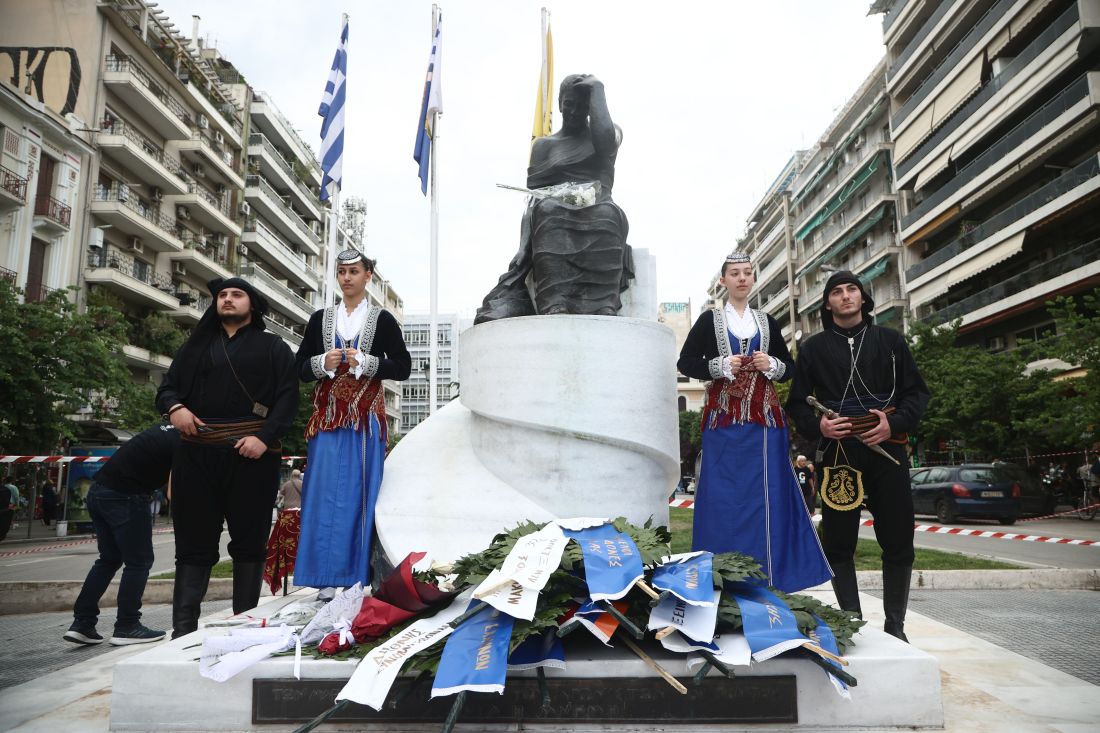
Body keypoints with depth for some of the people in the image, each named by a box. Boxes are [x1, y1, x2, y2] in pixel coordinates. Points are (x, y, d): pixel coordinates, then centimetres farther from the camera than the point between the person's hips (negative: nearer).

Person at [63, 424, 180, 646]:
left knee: (109, 559, 17)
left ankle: (81, 624, 18)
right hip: (124, 496, -9)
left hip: (98, 490, 9)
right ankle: (126, 627, 6)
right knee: (139, 561, 1)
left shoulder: (168, 431, 16)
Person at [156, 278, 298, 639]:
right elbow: (167, 387, 20)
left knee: (249, 540, 1)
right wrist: (174, 407, -4)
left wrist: (265, 437, -15)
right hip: (198, 454, 3)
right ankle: (183, 629, 3)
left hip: (250, 455, -3)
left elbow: (288, 396, 0)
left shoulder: (273, 347, 11)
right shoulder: (197, 345, 22)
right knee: (194, 540, 2)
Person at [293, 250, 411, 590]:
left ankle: (357, 579, 6)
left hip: (365, 419, -2)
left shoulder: (382, 320, 6)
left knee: (359, 495, -1)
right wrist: (323, 362, -8)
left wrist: (365, 362, -11)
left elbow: (403, 367, 1)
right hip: (327, 418, 2)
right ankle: (321, 578, 6)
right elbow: (300, 367, 12)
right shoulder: (320, 319, 13)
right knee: (322, 494, -1)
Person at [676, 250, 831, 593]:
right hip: (724, 420, -3)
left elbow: (789, 368, 18)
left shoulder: (767, 322, 15)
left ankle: (768, 580, 9)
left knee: (768, 496, 1)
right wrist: (721, 366, -12)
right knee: (724, 497, -4)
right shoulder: (709, 320, 6)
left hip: (765, 420, 3)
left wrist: (772, 365, -4)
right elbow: (685, 363, 2)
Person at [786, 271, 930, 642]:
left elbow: (917, 392, 10)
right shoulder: (814, 348, 9)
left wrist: (895, 423, -9)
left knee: (898, 541, 3)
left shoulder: (890, 340, 11)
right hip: (837, 454, 0)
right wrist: (817, 425, -11)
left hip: (887, 450, 1)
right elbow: (796, 403, 10)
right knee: (839, 543, 2)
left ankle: (895, 626, 16)